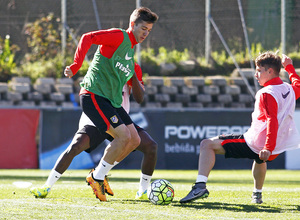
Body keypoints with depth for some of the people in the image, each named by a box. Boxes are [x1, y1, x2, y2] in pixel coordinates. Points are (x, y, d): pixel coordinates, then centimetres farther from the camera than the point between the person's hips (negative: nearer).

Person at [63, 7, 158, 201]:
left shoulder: (131, 49, 19)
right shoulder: (119, 37, -9)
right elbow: (88, 38, -20)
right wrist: (76, 66, -29)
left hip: (111, 101, 9)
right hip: (94, 95, -9)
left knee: (134, 140, 2)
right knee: (124, 136, -19)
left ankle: (99, 175, 12)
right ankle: (97, 177, -6)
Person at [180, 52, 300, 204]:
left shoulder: (266, 94, -17)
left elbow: (272, 121, -28)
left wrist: (268, 148, -35)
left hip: (254, 145, -8)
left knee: (207, 145, -6)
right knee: (259, 159, 47)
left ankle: (200, 185, -20)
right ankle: (257, 194, 55)